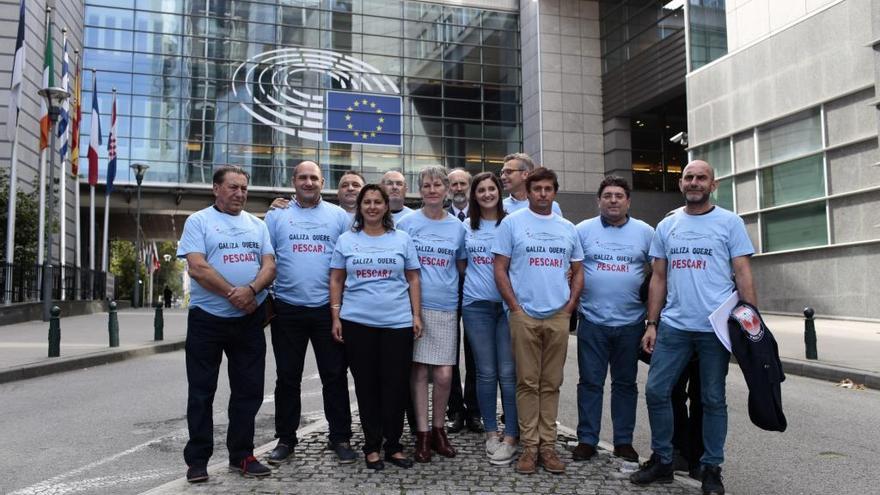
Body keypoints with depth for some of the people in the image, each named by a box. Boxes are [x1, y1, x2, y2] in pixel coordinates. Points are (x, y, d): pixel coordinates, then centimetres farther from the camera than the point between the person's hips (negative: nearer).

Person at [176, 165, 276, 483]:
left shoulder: (257, 225, 12)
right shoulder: (198, 221, -1)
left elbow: (269, 266, 3)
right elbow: (197, 268, -12)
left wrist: (251, 290, -17)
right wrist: (233, 294, -15)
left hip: (250, 320, 4)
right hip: (207, 319, -4)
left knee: (249, 390, 8)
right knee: (201, 392, 5)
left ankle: (241, 455, 21)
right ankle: (197, 459, 16)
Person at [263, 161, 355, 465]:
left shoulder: (339, 216, 7)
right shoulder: (276, 215, 7)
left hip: (328, 308, 0)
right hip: (287, 309, 1)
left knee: (335, 376, 5)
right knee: (287, 378, 10)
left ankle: (340, 438, 17)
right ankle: (285, 439, 23)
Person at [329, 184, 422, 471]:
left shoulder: (402, 239, 7)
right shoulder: (346, 240, 7)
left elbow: (413, 280, 8)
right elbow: (336, 281, 8)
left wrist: (416, 315, 0)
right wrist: (335, 317, 0)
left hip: (398, 322, 0)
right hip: (357, 322, 0)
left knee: (396, 385, 2)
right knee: (366, 385, 7)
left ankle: (393, 445, 16)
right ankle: (372, 445, 19)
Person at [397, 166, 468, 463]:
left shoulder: (457, 227, 8)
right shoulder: (407, 223, 1)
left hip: (445, 307, 2)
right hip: (415, 305, -2)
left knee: (444, 375, 0)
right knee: (420, 371, 3)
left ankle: (438, 430, 20)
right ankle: (422, 434, 15)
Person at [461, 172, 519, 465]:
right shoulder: (466, 227, 9)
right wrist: (474, 282, 9)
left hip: (508, 304, -2)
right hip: (476, 305, 2)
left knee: (508, 373, -2)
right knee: (486, 372, 6)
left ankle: (510, 436, 8)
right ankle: (491, 432, 19)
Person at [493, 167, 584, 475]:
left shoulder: (567, 228, 12)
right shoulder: (511, 223, 1)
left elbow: (578, 272, 16)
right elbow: (500, 270, -2)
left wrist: (570, 306, 3)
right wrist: (515, 308, -8)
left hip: (558, 316, 3)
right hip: (524, 315, -3)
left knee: (551, 383, 8)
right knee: (527, 382, 2)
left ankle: (548, 445, 16)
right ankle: (530, 445, 11)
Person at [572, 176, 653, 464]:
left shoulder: (645, 232, 5)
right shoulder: (584, 230, 2)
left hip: (631, 322, 1)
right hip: (592, 321, -1)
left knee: (625, 383, 11)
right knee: (590, 383, 5)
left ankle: (624, 441, 23)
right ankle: (587, 440, 15)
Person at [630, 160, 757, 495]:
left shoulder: (730, 222, 2)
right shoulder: (666, 226, 11)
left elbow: (743, 275, -1)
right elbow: (658, 279, 11)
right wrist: (651, 324, 6)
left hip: (715, 328, -3)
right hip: (673, 326, 3)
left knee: (713, 400, 7)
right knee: (656, 391, 2)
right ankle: (662, 462, 19)